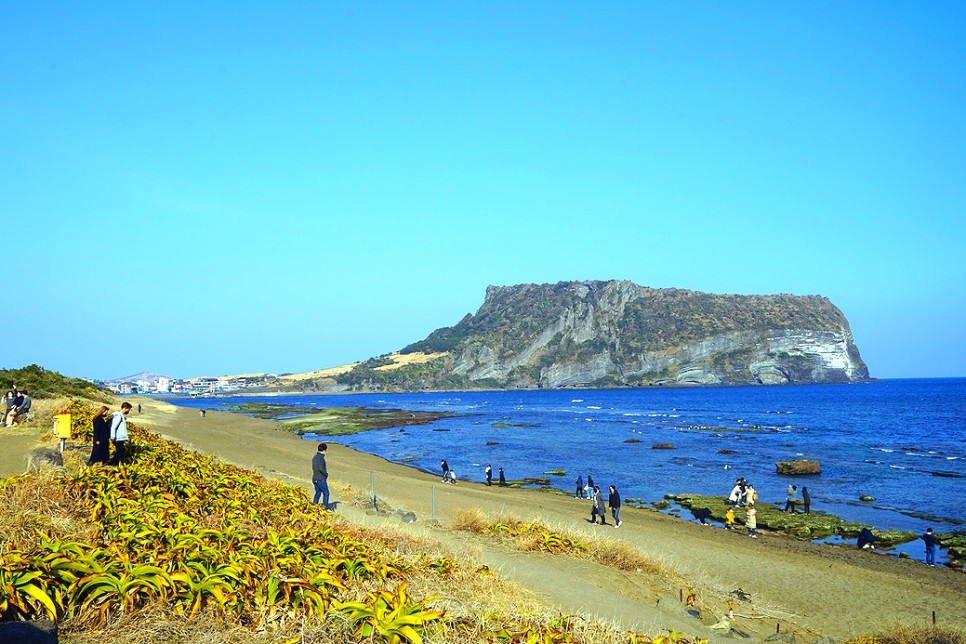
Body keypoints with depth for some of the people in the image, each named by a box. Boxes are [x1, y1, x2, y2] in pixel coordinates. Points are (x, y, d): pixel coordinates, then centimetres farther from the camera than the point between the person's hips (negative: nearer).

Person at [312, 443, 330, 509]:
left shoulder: (314, 457, 11)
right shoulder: (320, 458, -18)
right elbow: (321, 469, -25)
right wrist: (326, 474, -10)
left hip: (315, 478, 9)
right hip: (321, 479, -9)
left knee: (318, 493, 15)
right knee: (326, 493, -1)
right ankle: (326, 508, 0)